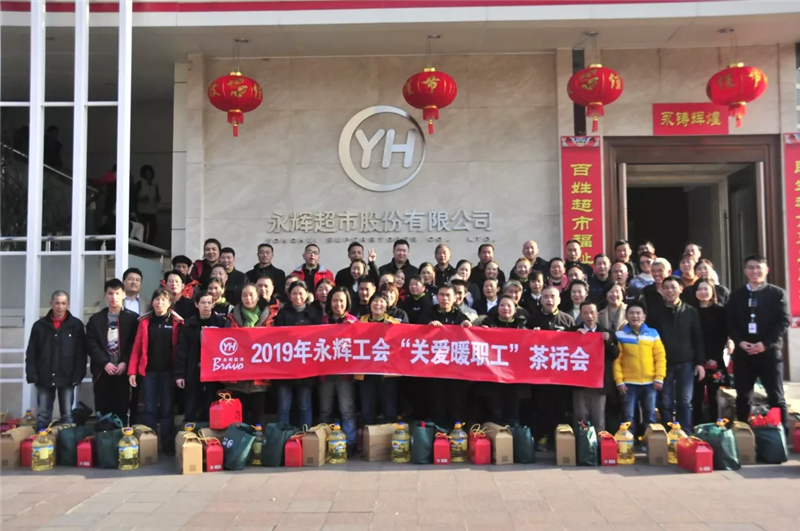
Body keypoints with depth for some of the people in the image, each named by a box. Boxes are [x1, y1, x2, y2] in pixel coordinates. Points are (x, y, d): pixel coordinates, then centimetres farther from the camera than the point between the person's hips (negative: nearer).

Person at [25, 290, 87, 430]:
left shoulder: (76, 325, -1)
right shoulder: (40, 325, 3)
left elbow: (81, 353, -3)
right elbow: (31, 354, 3)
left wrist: (77, 376, -10)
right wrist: (32, 375, -6)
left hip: (67, 379, -1)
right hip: (44, 378, 2)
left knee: (67, 415, 7)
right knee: (42, 416, 9)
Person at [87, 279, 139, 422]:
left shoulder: (132, 318, 4)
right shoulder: (95, 319, 10)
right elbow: (91, 344, 1)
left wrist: (125, 362, -13)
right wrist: (105, 363, -11)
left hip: (123, 371, -1)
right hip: (102, 371, 2)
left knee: (122, 410, 2)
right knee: (102, 411, 5)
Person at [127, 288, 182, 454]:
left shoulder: (176, 322, 1)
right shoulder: (145, 321, 6)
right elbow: (137, 347, 4)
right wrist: (132, 371, -4)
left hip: (168, 371, -1)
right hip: (148, 371, 1)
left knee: (167, 409, 5)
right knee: (149, 409, 6)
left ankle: (168, 445, 12)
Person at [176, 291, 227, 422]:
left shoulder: (222, 323, 3)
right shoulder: (189, 325, 4)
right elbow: (181, 351, 1)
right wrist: (179, 374, -6)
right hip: (194, 374, 0)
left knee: (211, 411, 6)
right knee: (191, 411, 5)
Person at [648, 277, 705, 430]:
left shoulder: (690, 312, 4)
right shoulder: (655, 313, 2)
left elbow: (698, 339, 5)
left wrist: (700, 362, -1)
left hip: (685, 363, 0)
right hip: (663, 364, 0)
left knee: (685, 402, 4)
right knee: (666, 403, 4)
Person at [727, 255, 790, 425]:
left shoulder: (777, 293, 4)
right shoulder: (736, 295, 11)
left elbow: (783, 322, -4)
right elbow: (730, 323, 7)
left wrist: (765, 344, -14)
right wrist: (740, 342, -9)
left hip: (769, 352, -2)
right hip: (743, 352, 3)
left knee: (776, 397, 0)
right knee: (742, 397, 7)